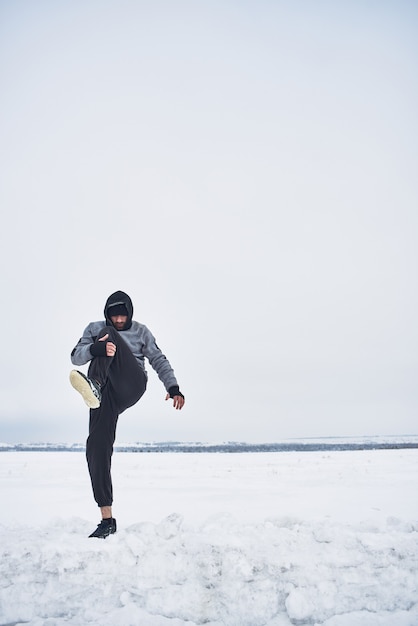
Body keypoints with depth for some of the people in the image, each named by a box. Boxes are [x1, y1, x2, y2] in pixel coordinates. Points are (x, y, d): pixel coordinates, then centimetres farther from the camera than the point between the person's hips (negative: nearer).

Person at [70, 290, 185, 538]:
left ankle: (95, 384, -48)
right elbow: (76, 357, 4)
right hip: (107, 394, 2)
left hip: (132, 384, -1)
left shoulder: (140, 331, 18)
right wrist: (95, 349, -19)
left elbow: (159, 360, 16)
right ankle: (107, 519, -8)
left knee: (109, 335, -18)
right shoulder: (95, 329, 17)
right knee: (97, 446, -15)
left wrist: (173, 387, 0)